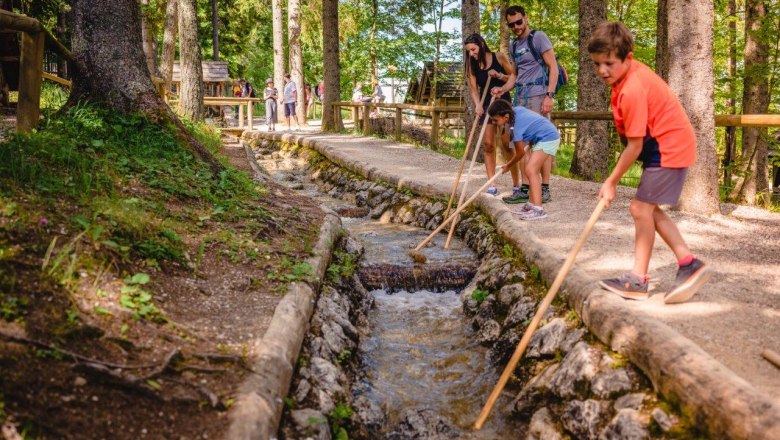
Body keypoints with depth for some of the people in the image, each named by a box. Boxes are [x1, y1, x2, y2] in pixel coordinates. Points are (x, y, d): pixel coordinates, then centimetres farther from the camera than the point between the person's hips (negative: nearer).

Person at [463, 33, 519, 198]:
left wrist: (499, 76, -18)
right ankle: (492, 186, 1)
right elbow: (473, 88, -5)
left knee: (506, 145, -7)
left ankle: (517, 185, -2)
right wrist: (477, 105, -22)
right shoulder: (472, 65, 1)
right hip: (486, 105, 3)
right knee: (488, 144, -2)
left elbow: (514, 76, 0)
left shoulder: (499, 57, -7)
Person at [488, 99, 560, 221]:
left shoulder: (516, 127, -22)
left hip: (548, 138, -11)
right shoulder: (515, 110, 0)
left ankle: (538, 209, -24)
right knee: (533, 171, 15)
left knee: (530, 170, -19)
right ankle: (532, 205, 22)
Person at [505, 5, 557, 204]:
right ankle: (525, 188, 10)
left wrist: (549, 96, -16)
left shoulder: (538, 37, -3)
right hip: (520, 97, 7)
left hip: (537, 95, -7)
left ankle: (545, 189, -2)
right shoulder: (513, 45, 17)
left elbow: (553, 68, -7)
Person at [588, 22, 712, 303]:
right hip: (665, 145, 10)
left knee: (641, 207, -8)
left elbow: (635, 145, -23)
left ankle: (638, 279, 0)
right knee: (649, 209, 10)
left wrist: (611, 182, -14)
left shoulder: (632, 90, -27)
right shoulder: (631, 72, 2)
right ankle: (689, 264, 11)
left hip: (669, 148, -10)